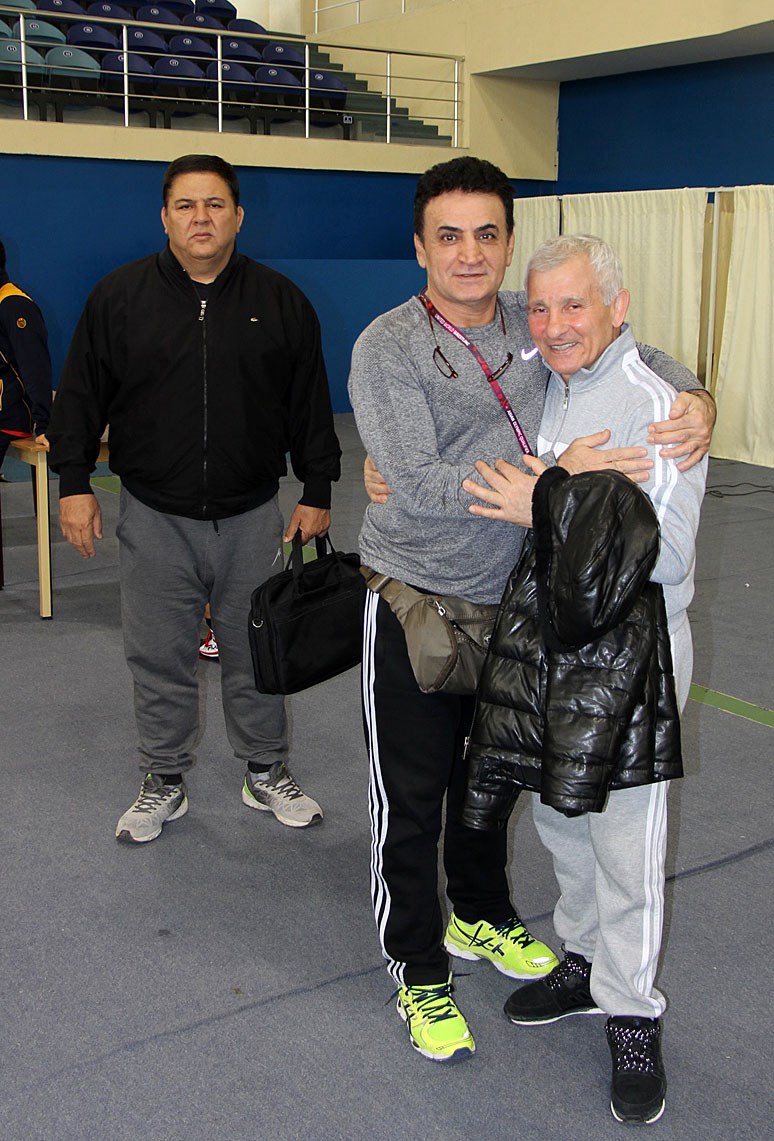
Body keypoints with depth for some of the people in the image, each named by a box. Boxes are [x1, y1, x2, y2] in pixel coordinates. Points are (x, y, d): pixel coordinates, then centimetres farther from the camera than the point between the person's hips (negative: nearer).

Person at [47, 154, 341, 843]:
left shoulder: (281, 301, 3)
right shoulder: (120, 296, 0)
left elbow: (310, 405, 8)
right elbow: (81, 396, 4)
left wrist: (318, 491, 6)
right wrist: (74, 484, -2)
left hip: (251, 518, 1)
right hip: (154, 518, 0)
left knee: (256, 651, 11)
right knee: (160, 658, 8)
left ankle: (267, 773, 29)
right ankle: (164, 783, 25)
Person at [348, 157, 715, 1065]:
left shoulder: (533, 323, 1)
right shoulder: (388, 348, -15)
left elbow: (633, 352, 14)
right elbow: (418, 485, -25)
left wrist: (689, 397, -7)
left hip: (510, 597, 5)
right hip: (415, 600, -5)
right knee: (411, 794, 5)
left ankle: (480, 916, 46)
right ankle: (418, 971, 25)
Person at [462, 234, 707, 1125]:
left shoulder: (656, 404, -17)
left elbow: (665, 552, -21)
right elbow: (476, 488, 21)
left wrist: (545, 512, -23)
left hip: (626, 655, -7)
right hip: (540, 640, 7)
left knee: (624, 846, 3)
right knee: (558, 822, 20)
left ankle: (632, 1016, 22)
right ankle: (583, 961, 41)